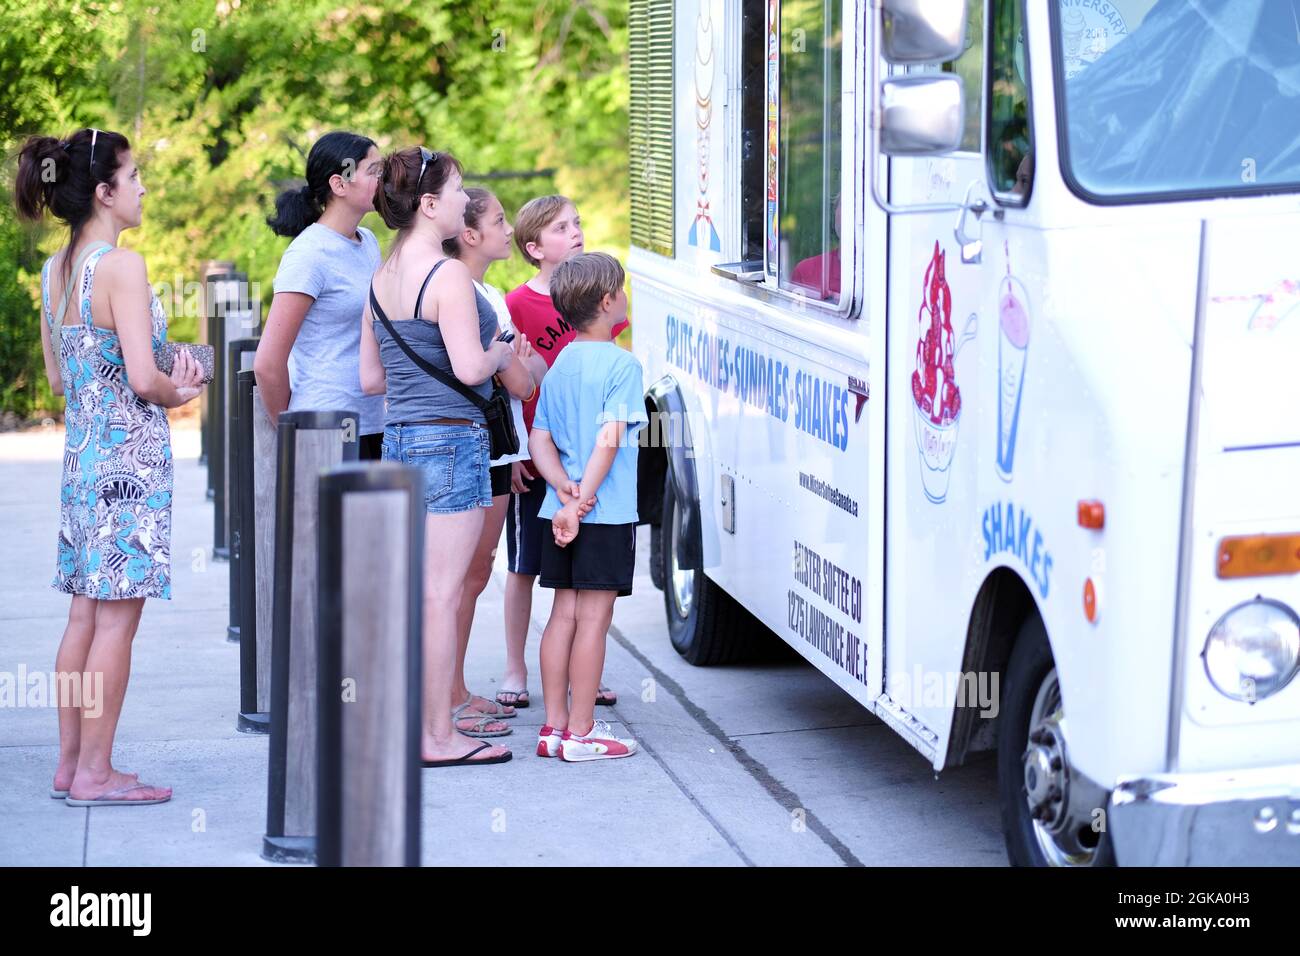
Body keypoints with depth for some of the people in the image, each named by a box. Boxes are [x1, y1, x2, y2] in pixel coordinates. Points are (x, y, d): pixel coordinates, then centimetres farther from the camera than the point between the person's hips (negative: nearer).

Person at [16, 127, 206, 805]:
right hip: (131, 452, -8)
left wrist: (166, 383, 14)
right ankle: (95, 773, 2)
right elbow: (143, 379, -20)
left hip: (81, 450, 8)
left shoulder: (54, 270, 10)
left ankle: (70, 762, 18)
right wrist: (180, 390, 2)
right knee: (117, 617, -2)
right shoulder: (121, 266, -15)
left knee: (85, 613, 13)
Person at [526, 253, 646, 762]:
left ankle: (554, 726, 14)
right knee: (593, 618, -3)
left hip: (560, 512, 7)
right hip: (608, 512, -7)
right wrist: (581, 501, -19)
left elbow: (540, 441, 7)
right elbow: (609, 441, -18)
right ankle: (580, 733, -1)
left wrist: (565, 489, -5)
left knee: (564, 613, 11)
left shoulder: (559, 365, 13)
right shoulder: (621, 364, -10)